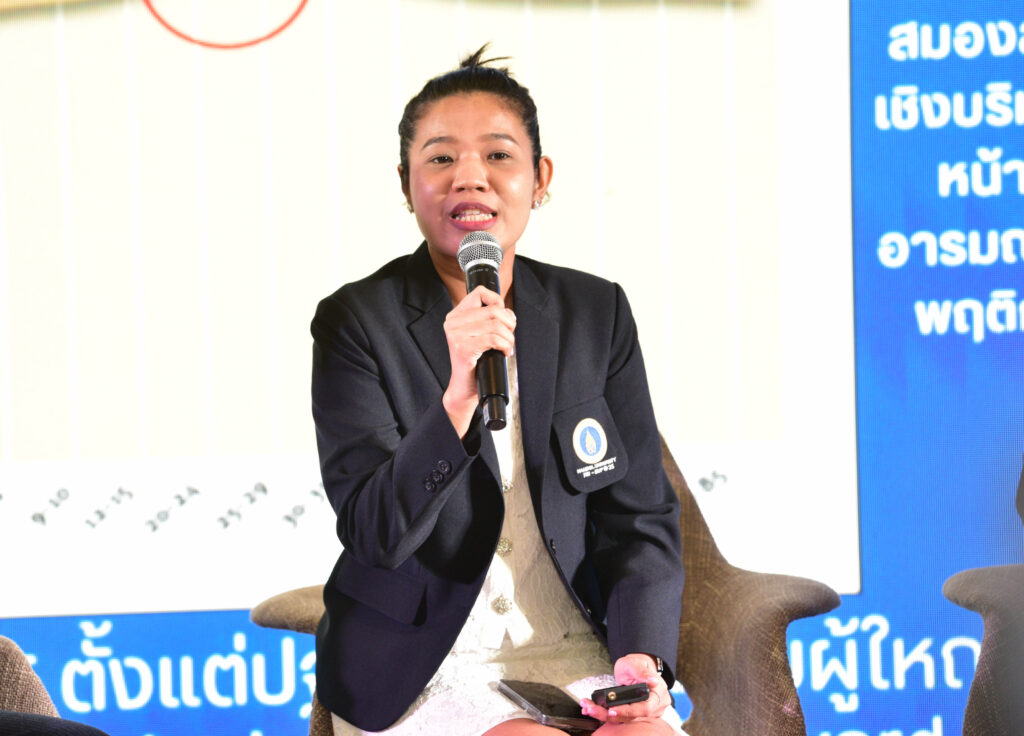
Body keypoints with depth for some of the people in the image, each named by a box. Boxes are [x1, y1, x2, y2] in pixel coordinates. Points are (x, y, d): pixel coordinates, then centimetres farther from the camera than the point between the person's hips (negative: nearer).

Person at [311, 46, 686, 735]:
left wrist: (641, 656, -10)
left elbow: (642, 517, 7)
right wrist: (458, 398, -29)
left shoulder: (597, 314, 6)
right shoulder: (355, 322, -4)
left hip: (575, 655, 3)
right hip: (425, 672, -3)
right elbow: (374, 534, -14)